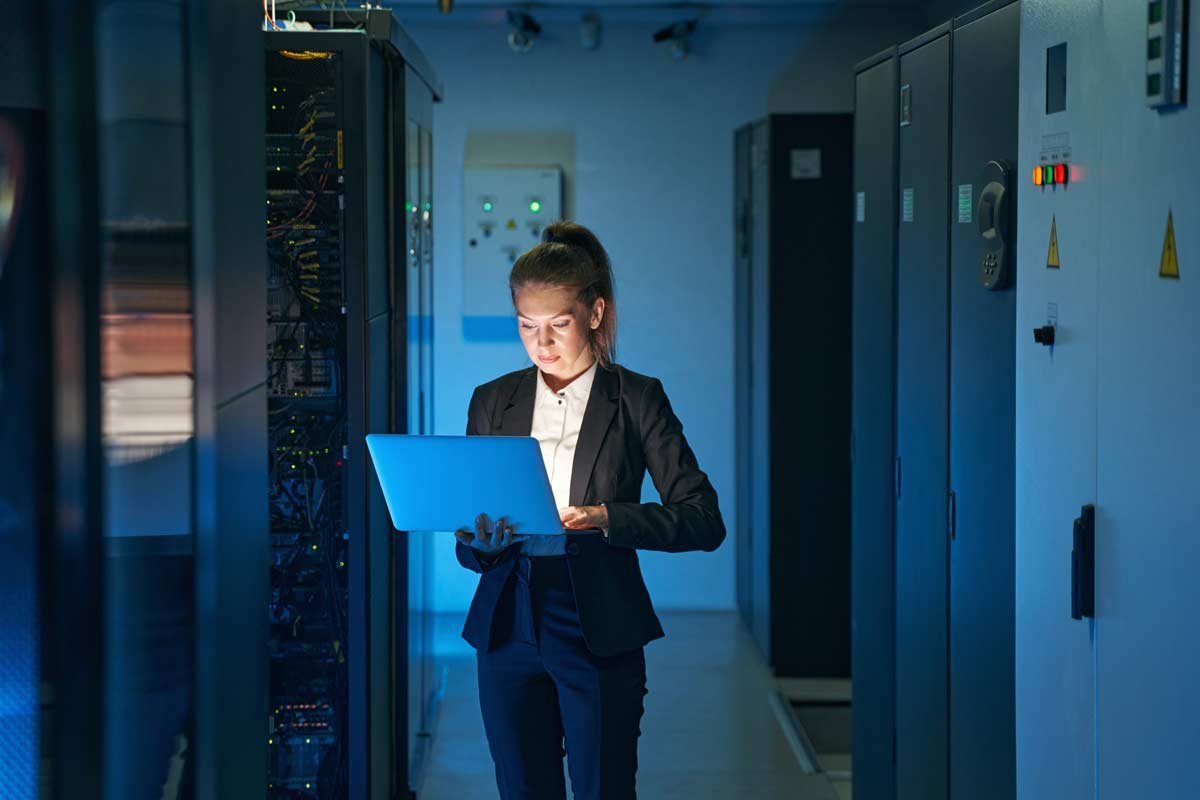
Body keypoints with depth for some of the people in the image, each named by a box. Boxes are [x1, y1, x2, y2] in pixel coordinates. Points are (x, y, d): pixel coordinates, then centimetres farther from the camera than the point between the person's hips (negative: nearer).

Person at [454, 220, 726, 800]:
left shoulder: (636, 399, 0)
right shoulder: (492, 402, 9)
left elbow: (703, 520, -6)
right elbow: (466, 546, 11)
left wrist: (607, 518, -20)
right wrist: (480, 541, -13)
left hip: (598, 633, -3)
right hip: (507, 628, 3)